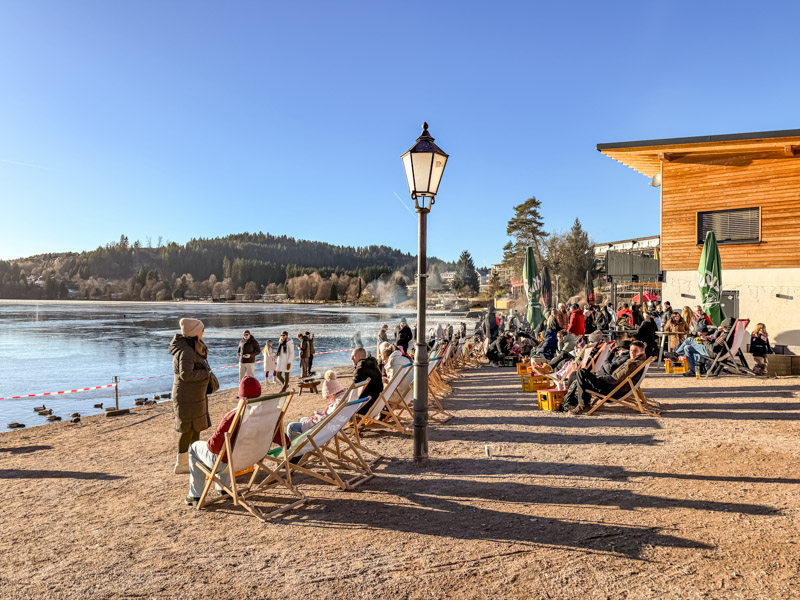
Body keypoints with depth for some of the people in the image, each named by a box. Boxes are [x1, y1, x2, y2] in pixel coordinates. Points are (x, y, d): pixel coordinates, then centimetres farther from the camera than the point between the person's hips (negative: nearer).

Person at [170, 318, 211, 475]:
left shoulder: (192, 347, 10)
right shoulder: (186, 351, -22)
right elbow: (186, 374, -30)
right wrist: (206, 373, -19)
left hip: (195, 394, 10)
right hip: (188, 396, -10)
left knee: (196, 427, 17)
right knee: (188, 429, -2)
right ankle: (181, 464, 9)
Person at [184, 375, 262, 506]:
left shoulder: (233, 417, -30)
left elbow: (213, 446, -23)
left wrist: (209, 444, 1)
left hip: (225, 464, -5)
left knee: (195, 447, 23)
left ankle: (196, 495, 25)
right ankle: (224, 488, 43)